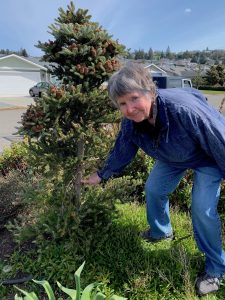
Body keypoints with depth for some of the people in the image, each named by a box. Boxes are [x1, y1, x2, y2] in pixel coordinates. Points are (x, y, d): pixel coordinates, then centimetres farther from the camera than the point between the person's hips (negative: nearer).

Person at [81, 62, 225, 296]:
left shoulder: (183, 108, -43)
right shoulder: (130, 122, -21)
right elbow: (121, 151, -2)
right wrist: (102, 175, 7)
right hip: (173, 157, 6)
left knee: (202, 210, -12)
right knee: (153, 189, 9)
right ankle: (161, 232, 40)